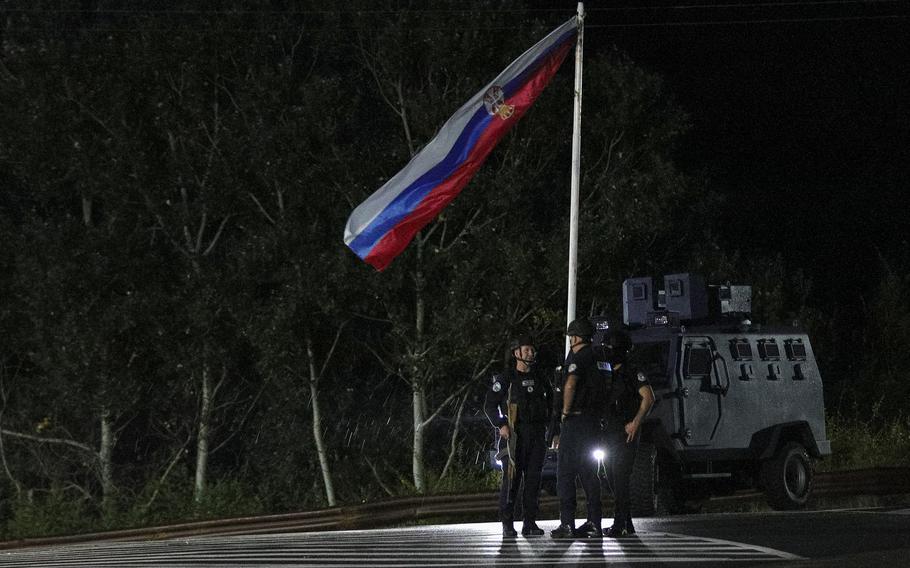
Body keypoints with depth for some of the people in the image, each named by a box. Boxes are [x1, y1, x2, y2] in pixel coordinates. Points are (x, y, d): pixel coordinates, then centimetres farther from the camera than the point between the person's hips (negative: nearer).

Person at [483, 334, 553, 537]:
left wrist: (549, 423, 13)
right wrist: (501, 425, -12)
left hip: (537, 434, 5)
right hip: (515, 434, -5)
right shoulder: (506, 379, 0)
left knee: (533, 478, 1)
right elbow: (490, 405, -1)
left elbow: (550, 402, 26)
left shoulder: (540, 378, 14)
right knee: (512, 477, -9)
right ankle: (507, 524, -7)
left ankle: (530, 522, 5)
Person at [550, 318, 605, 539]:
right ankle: (594, 523, 7)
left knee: (566, 473, -5)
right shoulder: (595, 359, 16)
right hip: (594, 421, 8)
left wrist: (565, 412, -14)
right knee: (589, 473, 10)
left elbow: (570, 385, -27)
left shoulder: (578, 357, -10)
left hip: (575, 420, -8)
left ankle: (567, 524, -11)